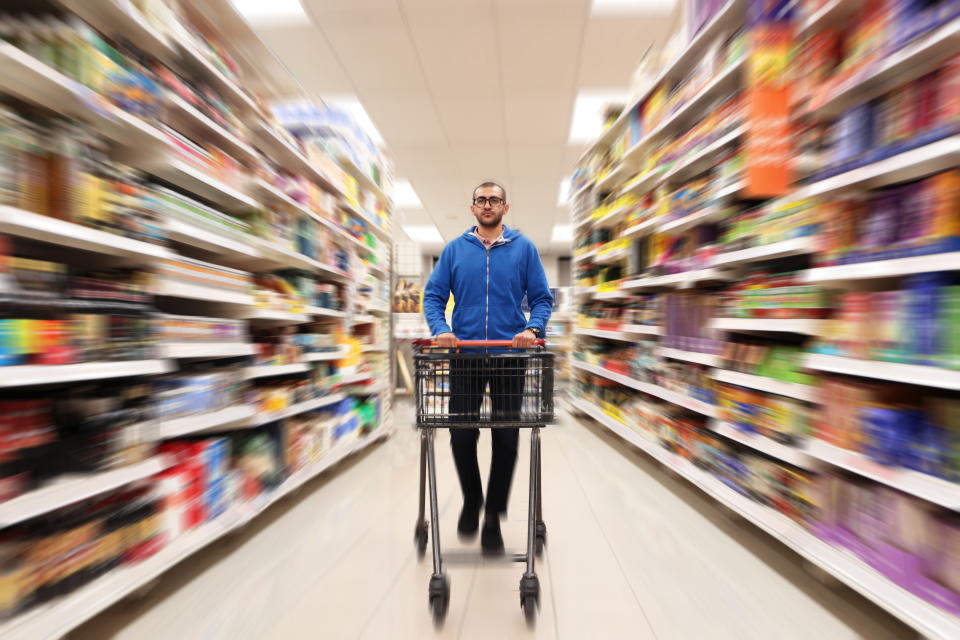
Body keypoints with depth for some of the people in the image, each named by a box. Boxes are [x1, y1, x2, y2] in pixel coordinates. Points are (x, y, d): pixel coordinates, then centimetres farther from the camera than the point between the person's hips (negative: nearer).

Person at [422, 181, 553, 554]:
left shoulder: (524, 248, 6)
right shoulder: (455, 249, 8)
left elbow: (542, 298, 3)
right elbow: (433, 295, 5)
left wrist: (532, 329, -15)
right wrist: (440, 330, -12)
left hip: (509, 355, 0)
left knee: (506, 439, 6)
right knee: (461, 435, 4)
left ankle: (493, 516, 26)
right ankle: (471, 500, 34)